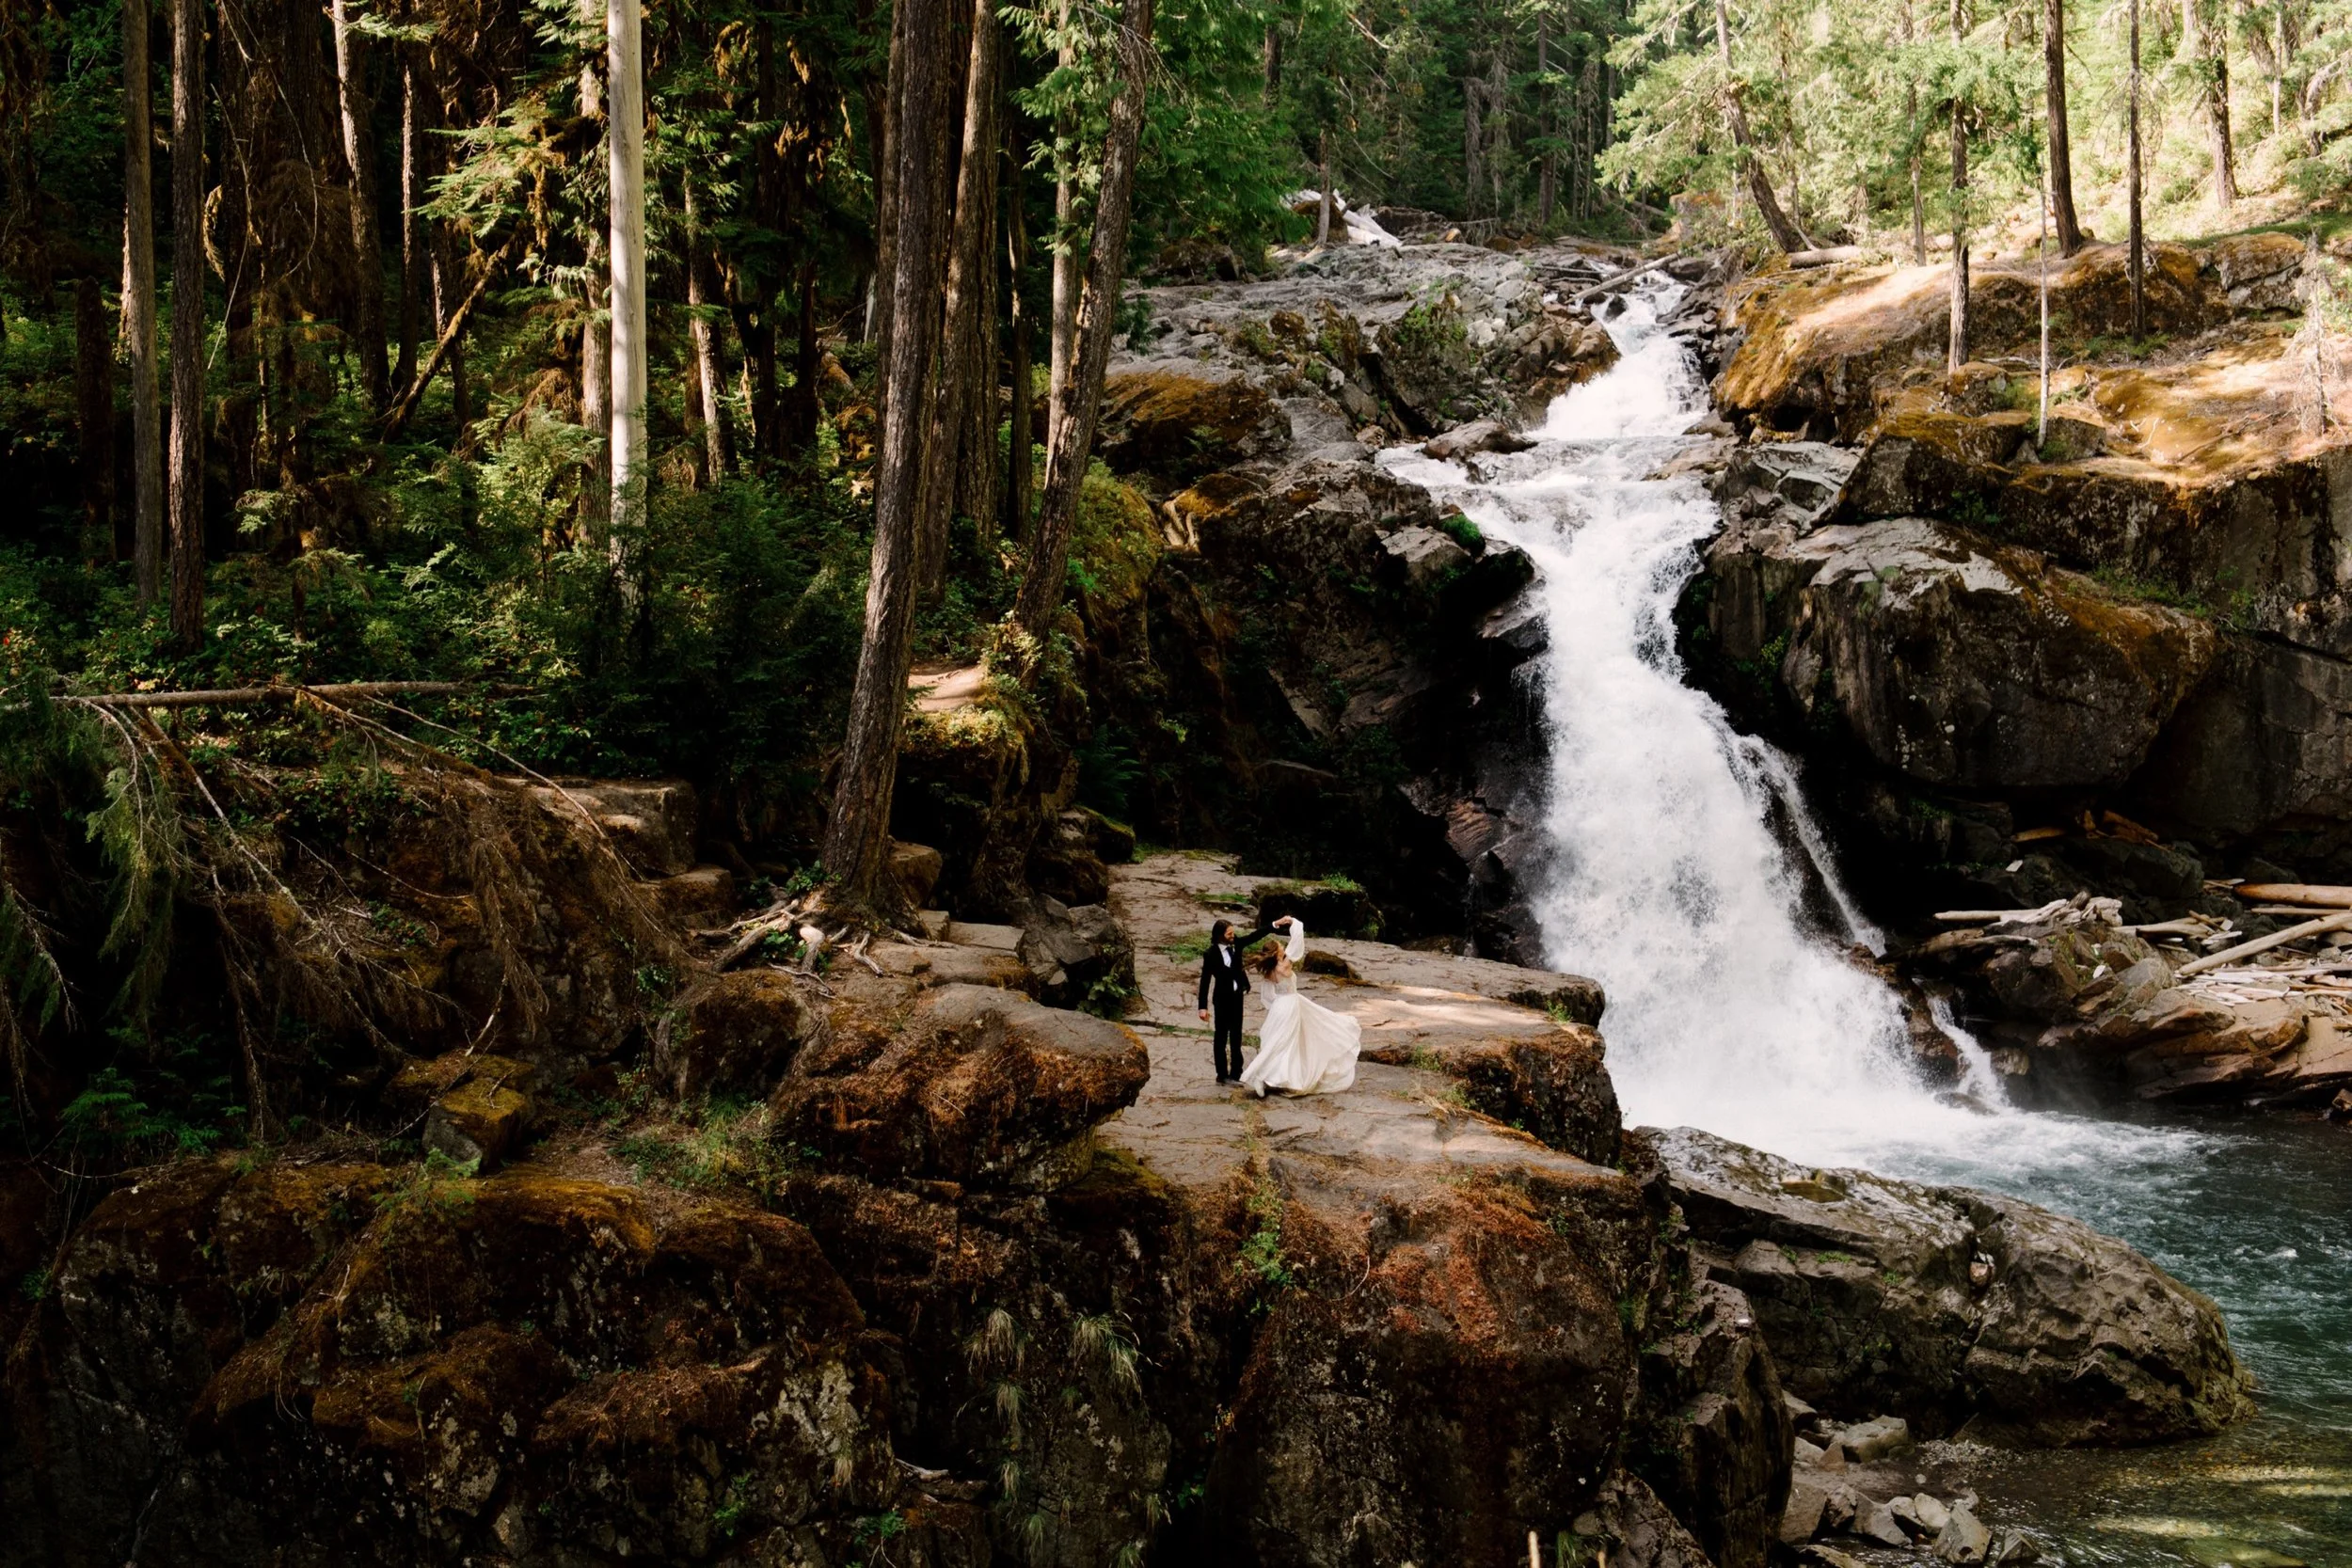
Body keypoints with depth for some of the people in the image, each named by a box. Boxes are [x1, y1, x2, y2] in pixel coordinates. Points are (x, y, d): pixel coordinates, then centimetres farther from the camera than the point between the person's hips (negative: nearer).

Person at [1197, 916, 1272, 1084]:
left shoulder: (1236, 945, -4)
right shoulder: (1211, 954, -16)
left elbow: (1255, 936, -3)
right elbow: (1205, 981, -14)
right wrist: (1203, 1007, -16)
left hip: (1237, 996, 5)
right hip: (1222, 998, -5)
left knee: (1236, 1034, 14)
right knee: (1221, 1036, 3)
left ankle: (1236, 1072, 23)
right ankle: (1222, 1074, 9)